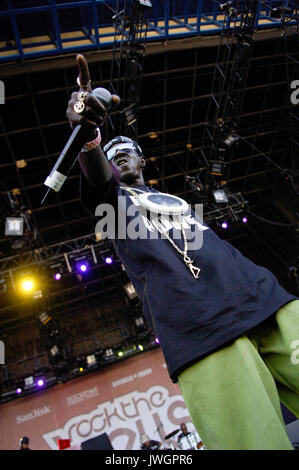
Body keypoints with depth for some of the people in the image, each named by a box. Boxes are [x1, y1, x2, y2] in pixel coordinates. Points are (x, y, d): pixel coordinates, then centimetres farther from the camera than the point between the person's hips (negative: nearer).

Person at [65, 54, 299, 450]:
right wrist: (88, 134, -27)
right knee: (257, 439, -14)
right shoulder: (113, 199, 21)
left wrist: (260, 284, 18)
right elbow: (97, 180, -5)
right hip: (199, 327, -5)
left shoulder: (177, 201, 34)